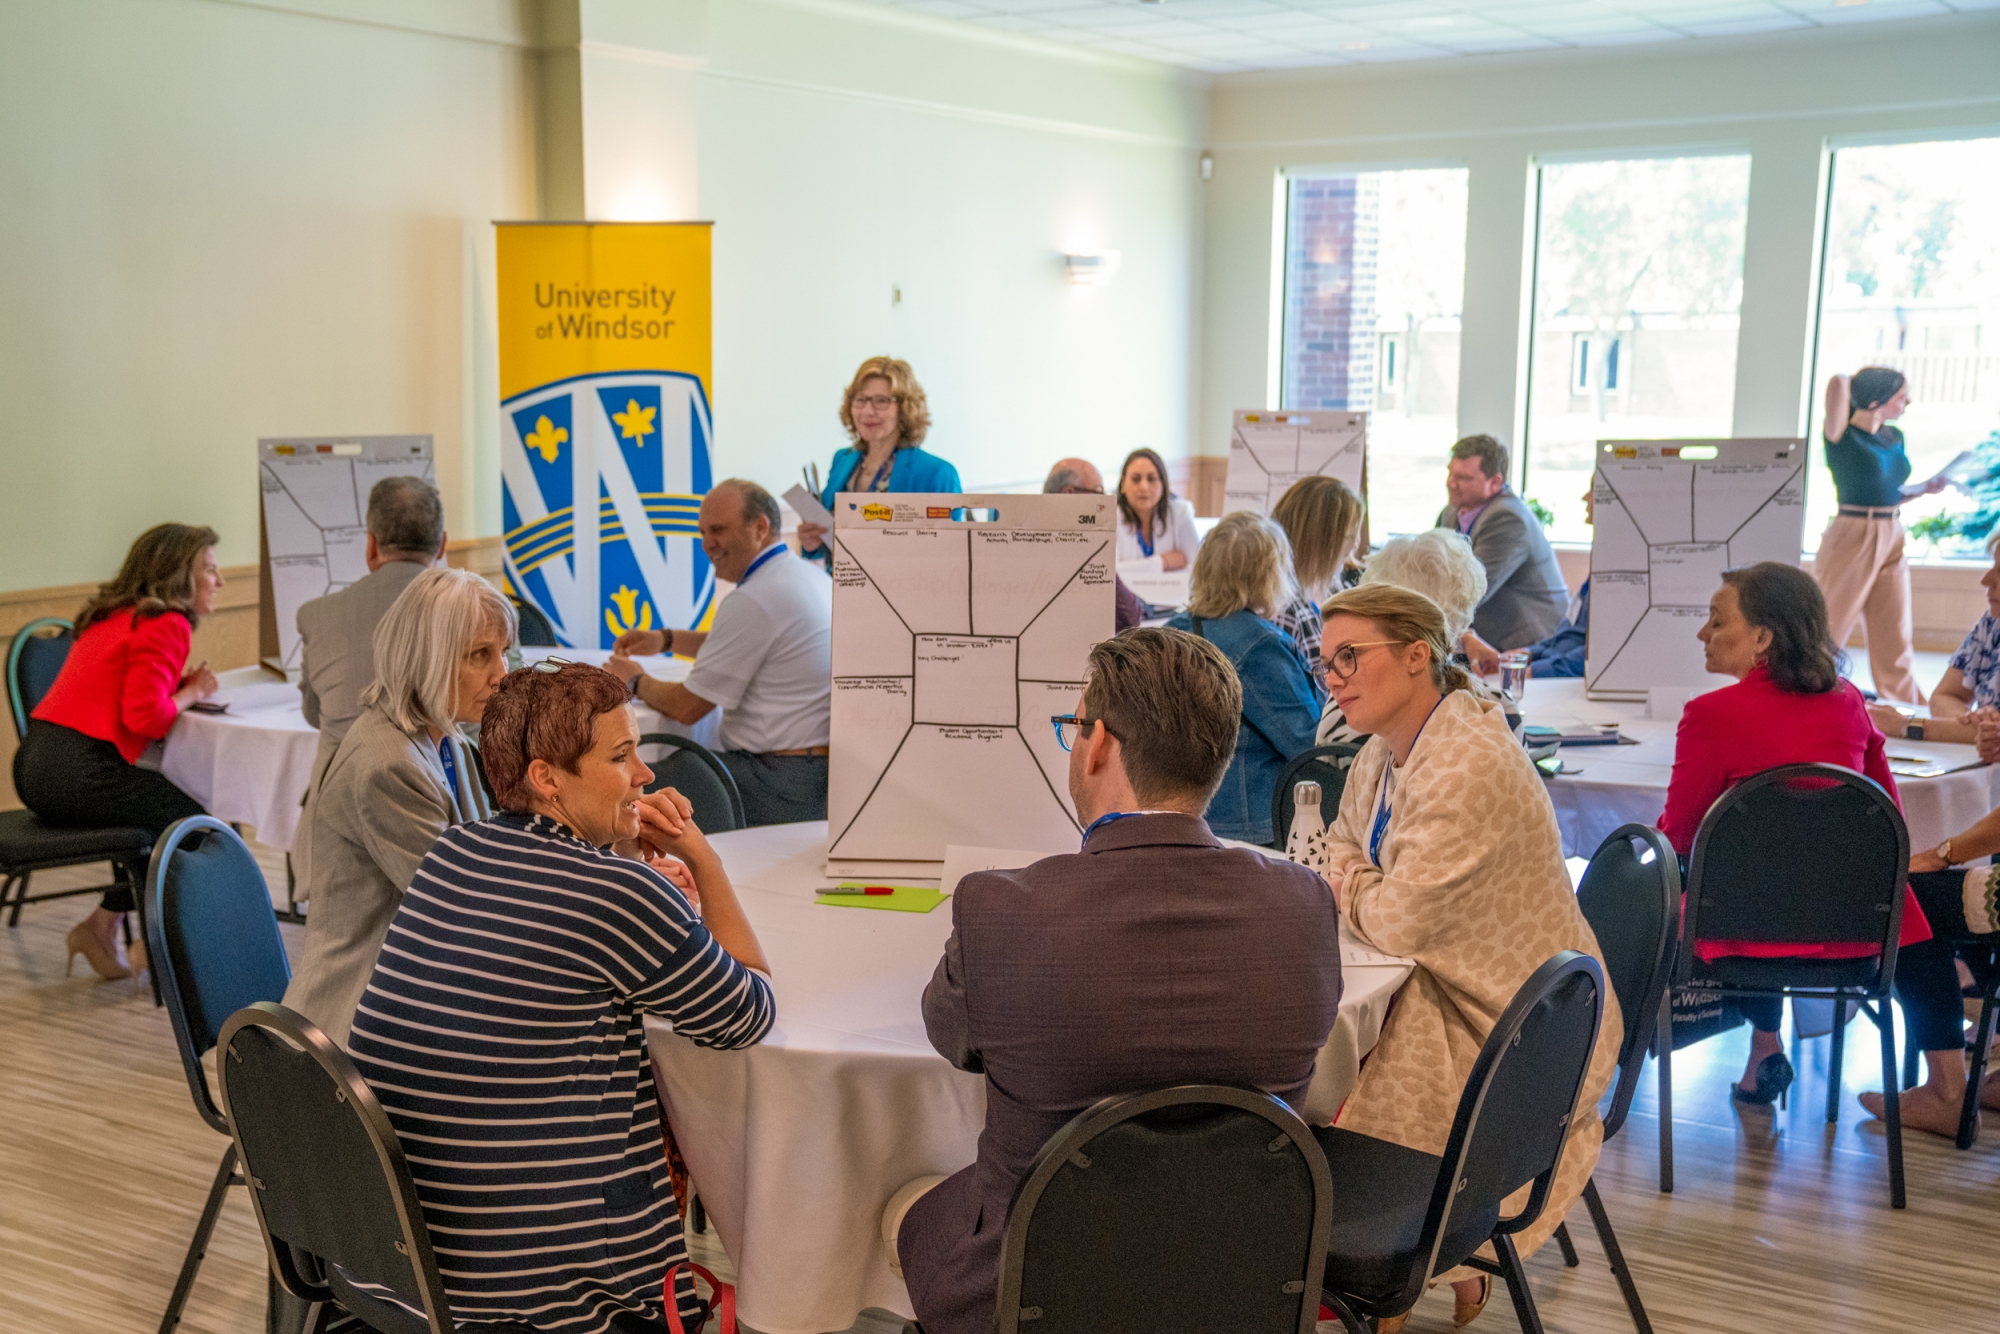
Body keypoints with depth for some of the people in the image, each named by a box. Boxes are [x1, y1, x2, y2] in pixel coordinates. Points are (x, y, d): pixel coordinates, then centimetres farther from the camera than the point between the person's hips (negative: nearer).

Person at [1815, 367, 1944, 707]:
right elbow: (1838, 383, -26)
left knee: (1894, 646, 10)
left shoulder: (1895, 438, 12)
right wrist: (1845, 383, -4)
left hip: (1892, 541, 7)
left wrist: (1925, 489, 7)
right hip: (1851, 539, -7)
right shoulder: (1842, 435, -9)